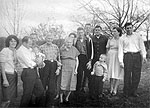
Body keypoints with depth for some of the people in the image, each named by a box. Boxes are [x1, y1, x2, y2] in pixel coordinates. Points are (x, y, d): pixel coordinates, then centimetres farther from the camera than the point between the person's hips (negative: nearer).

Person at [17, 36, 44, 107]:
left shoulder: (29, 49, 13)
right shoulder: (21, 50, -14)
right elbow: (29, 64, -18)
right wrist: (36, 63, -2)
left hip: (34, 72, 9)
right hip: (28, 72, -9)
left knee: (40, 90, 16)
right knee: (27, 94, 0)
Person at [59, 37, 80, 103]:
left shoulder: (74, 50, 5)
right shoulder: (61, 49, 1)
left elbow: (77, 60, 8)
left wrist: (76, 69, -1)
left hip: (72, 69, 2)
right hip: (63, 68, -2)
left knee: (70, 84, 3)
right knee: (63, 83, -9)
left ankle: (67, 97, 20)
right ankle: (61, 97, 5)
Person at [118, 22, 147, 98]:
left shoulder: (138, 36, 12)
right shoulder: (122, 38, 9)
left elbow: (142, 46, 9)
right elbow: (120, 50, 6)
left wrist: (144, 56, -5)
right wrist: (121, 61, -2)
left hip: (137, 55, 2)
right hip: (127, 56, -1)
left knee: (137, 75, 1)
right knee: (127, 74, -6)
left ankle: (134, 92, 12)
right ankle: (126, 92, 4)